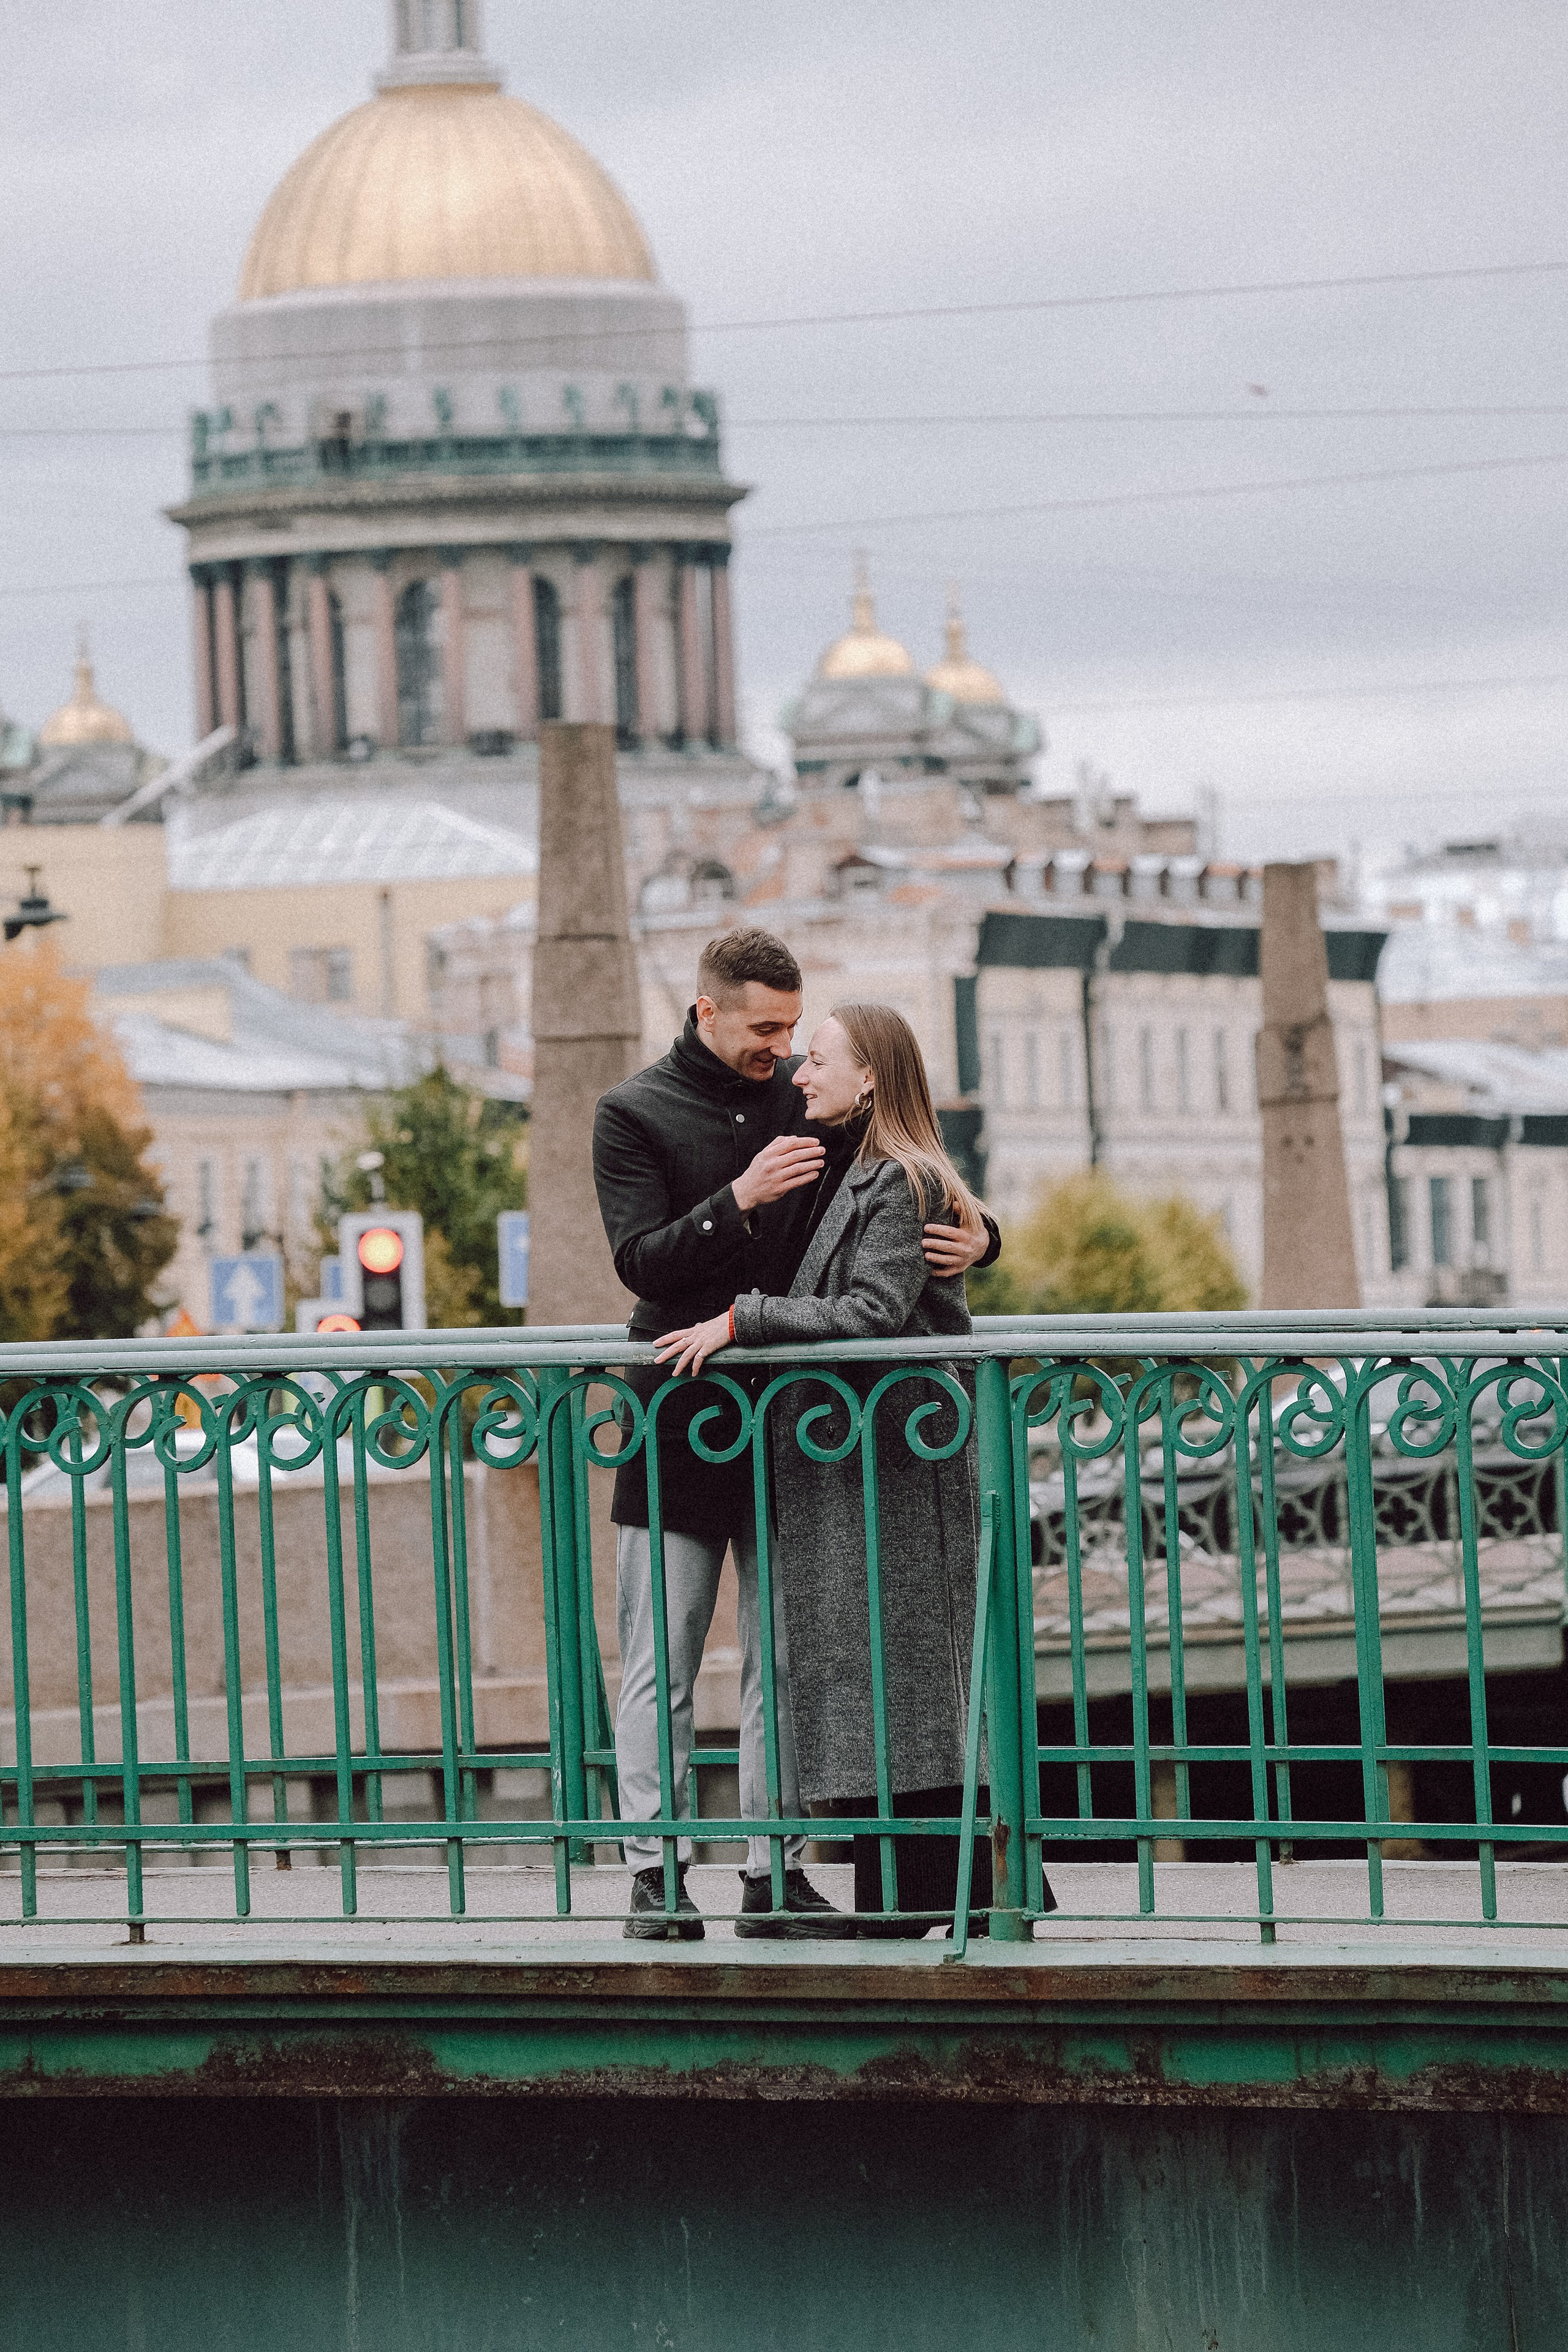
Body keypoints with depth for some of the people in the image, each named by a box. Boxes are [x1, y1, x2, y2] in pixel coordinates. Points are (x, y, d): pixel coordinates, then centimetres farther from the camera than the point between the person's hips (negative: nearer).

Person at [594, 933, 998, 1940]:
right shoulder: (635, 1114, 1)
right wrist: (739, 1202, -25)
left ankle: (778, 1870, 7)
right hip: (679, 1421, -3)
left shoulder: (809, 1102, 9)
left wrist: (976, 1238, -9)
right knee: (661, 1663, -1)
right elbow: (641, 1259, -11)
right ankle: (656, 1870, 2)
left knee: (787, 1662, 4)